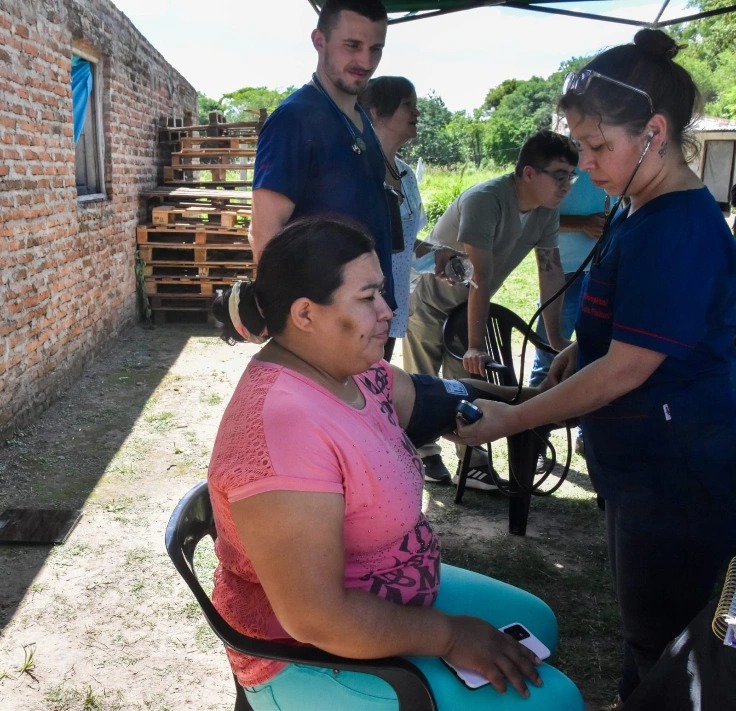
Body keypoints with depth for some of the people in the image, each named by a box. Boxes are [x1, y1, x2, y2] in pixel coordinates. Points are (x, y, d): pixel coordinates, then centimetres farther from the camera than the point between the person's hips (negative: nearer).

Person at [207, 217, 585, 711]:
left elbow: (427, 399, 12)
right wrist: (448, 635, -20)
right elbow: (316, 619, -32)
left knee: (535, 621, 21)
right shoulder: (283, 426, -34)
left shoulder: (352, 369, -6)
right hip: (313, 657, -9)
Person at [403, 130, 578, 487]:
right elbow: (481, 276, -34)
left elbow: (551, 272, -6)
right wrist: (476, 346, -34)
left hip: (468, 306, 6)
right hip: (429, 303, -6)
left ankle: (474, 461, 14)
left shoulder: (547, 210, -9)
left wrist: (557, 339, -7)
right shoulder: (484, 200, -31)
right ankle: (424, 455, 22)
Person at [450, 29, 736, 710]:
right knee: (643, 619, 26)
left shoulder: (680, 228, -23)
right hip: (640, 467, 9)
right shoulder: (640, 214, 6)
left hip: (679, 480, -9)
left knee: (662, 636, 10)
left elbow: (626, 370, -23)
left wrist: (511, 420, -17)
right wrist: (578, 352, 3)